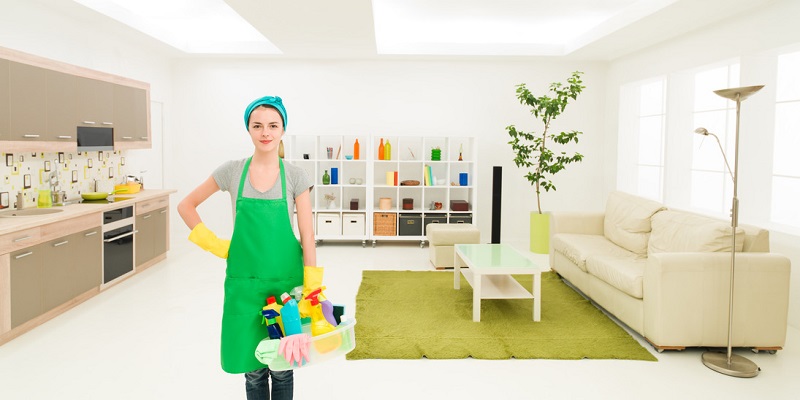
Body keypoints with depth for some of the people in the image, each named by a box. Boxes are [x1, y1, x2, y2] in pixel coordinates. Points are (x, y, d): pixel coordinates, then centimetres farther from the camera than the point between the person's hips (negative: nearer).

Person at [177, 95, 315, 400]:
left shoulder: (295, 176, -4)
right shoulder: (232, 171, -1)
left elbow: (307, 234, -5)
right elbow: (186, 206, 9)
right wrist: (215, 244, 0)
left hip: (286, 280, -1)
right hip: (244, 281, 1)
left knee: (282, 367, 12)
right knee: (253, 369, 12)